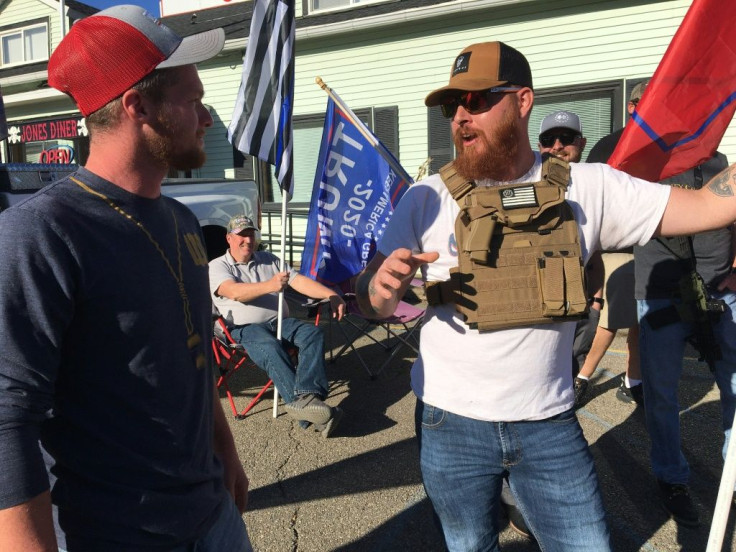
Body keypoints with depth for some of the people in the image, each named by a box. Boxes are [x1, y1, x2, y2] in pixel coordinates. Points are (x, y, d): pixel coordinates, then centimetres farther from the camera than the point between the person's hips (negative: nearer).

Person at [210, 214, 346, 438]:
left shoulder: (269, 260, 22)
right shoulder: (217, 266, 7)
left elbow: (299, 280, 10)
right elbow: (234, 292, -15)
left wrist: (331, 295, -6)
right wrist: (269, 286, -33)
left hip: (281, 322, 5)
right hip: (245, 328, -5)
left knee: (313, 333, -25)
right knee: (270, 348, -37)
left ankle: (305, 398, -41)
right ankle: (302, 402, -47)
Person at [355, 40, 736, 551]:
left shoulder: (587, 188, -4)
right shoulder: (428, 198, -6)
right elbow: (375, 302, -5)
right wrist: (384, 284, -27)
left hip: (549, 427, 0)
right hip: (451, 424, 1)